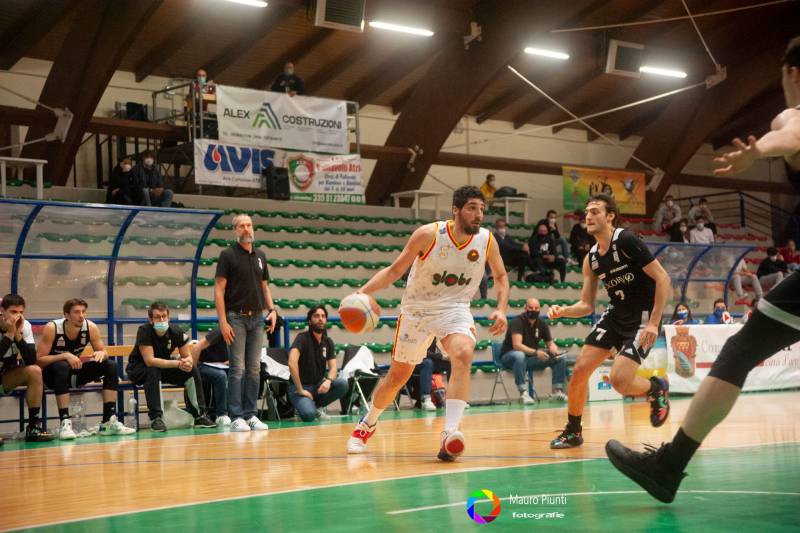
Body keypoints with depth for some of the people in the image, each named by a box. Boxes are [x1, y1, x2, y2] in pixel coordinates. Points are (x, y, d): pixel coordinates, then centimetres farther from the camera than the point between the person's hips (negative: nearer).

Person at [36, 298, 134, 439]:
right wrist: (65, 355, -36)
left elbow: (104, 352, -1)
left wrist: (101, 353, -26)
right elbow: (38, 360, -24)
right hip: (52, 374, -5)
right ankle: (65, 422, -38)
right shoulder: (52, 328, -22)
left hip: (76, 372, 5)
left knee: (111, 366, -14)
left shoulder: (91, 327, -11)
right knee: (62, 367, -38)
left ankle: (109, 421, -17)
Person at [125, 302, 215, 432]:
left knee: (192, 370, -14)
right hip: (138, 368, -5)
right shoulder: (144, 332, -27)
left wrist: (188, 362, -34)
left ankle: (199, 416, -9)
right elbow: (150, 361, -35)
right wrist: (178, 363, -41)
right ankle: (156, 418, -34)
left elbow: (188, 356, -7)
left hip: (164, 366, 5)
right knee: (153, 371, -37)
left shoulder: (176, 332, -13)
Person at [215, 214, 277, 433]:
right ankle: (236, 417, -2)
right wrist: (223, 322, -15)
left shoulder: (260, 256, 12)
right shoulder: (228, 255, -4)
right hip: (236, 317, -5)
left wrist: (272, 310, 5)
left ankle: (251, 415, 11)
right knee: (237, 369, -6)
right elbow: (219, 289, -8)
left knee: (254, 369, 6)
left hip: (257, 318, 5)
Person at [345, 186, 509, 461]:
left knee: (463, 355, -31)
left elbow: (501, 277, 8)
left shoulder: (487, 241, -10)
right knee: (398, 376, 11)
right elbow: (395, 270, -9)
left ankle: (449, 434, -35)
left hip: (454, 309, 1)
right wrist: (362, 292, -21)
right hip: (416, 309, -1)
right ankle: (367, 424, 39)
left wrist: (501, 309, -8)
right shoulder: (428, 234, -18)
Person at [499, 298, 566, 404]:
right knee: (519, 355, -42)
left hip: (532, 357, 6)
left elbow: (550, 343, 10)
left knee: (560, 358, -8)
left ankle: (557, 391, -10)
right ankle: (523, 393, -41)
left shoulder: (542, 323, 2)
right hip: (510, 357, -6)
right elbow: (517, 345, -31)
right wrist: (535, 352, -44)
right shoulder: (518, 322, -18)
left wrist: (553, 349, -16)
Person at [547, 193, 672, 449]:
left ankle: (657, 389, 13)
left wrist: (653, 324, -22)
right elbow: (586, 305, 11)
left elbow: (662, 278, -19)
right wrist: (563, 311, -10)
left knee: (619, 380, -20)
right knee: (580, 370, 0)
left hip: (644, 318, -7)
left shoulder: (626, 241, -17)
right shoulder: (591, 259, 5)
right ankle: (573, 431, 17)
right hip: (616, 314, 7)